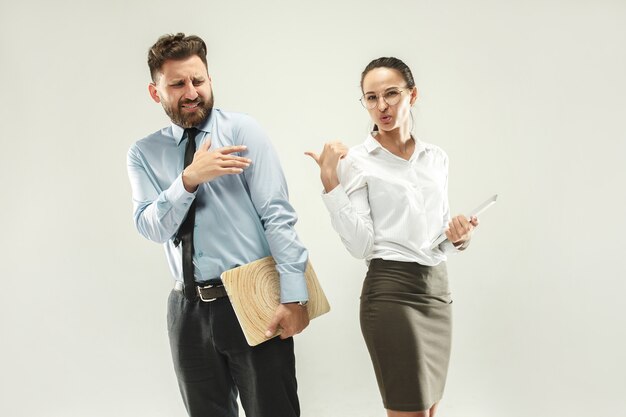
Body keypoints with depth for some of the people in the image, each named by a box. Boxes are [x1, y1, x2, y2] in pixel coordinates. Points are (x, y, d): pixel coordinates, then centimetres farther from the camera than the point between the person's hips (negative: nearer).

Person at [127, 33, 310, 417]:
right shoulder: (144, 153, 7)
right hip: (189, 309, 4)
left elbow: (278, 215, -10)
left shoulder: (242, 131, -4)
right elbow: (152, 227, -5)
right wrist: (190, 179, -21)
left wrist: (293, 296, -17)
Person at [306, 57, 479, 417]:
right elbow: (360, 244, -14)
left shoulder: (437, 158, 11)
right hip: (391, 291, -6)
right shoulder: (355, 161, -4)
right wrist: (329, 179, -18)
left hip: (438, 289, 6)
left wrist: (458, 236, -3)